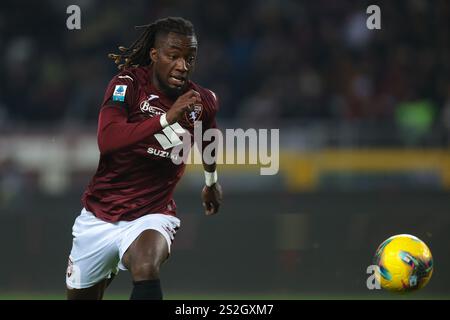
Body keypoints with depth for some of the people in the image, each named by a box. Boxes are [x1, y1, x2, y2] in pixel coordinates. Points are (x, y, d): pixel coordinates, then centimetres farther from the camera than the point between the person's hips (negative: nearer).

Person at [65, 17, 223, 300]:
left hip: (152, 214, 0)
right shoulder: (128, 84, -14)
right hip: (100, 215, 0)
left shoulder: (203, 101, -4)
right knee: (80, 296, 14)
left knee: (146, 268, -34)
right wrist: (166, 118, -41)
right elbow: (106, 140, -32)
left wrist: (212, 180, 38)